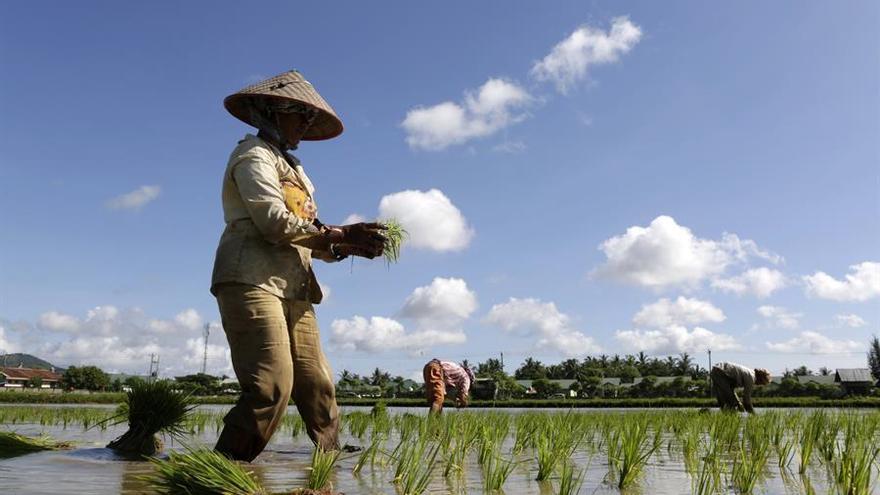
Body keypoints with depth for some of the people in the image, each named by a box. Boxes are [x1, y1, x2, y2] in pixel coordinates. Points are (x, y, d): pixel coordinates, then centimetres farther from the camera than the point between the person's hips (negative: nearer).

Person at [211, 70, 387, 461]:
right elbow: (275, 222, -13)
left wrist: (349, 246, 2)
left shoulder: (293, 168, 30)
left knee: (318, 385, 2)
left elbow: (308, 239, 21)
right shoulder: (254, 154, 2)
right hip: (251, 282, -9)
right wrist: (340, 234, -7)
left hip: (292, 290, 9)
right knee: (272, 384, -20)